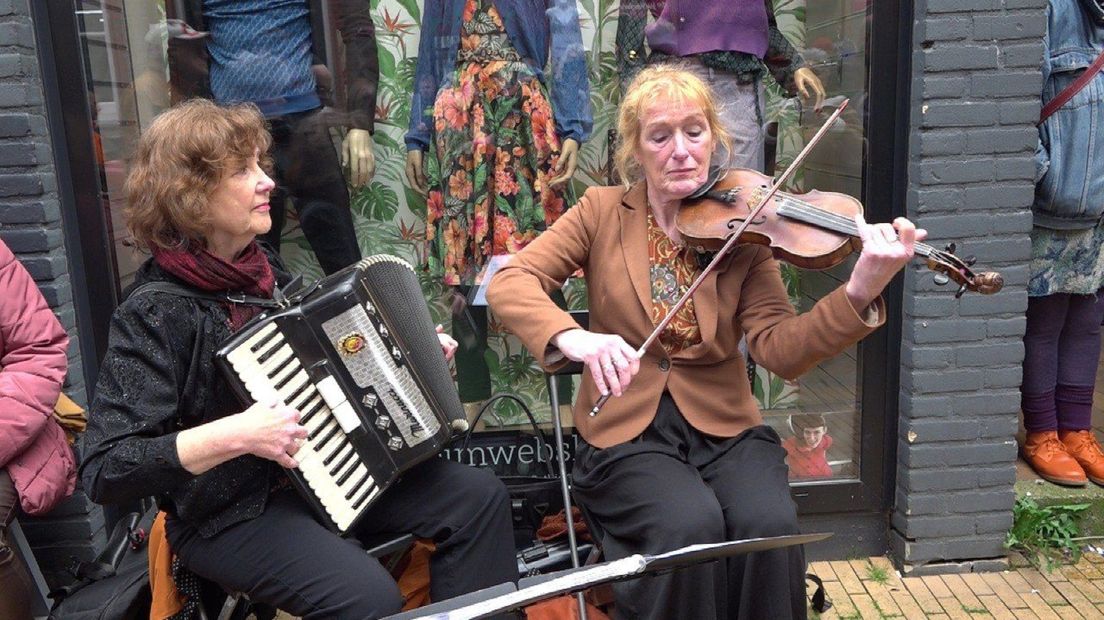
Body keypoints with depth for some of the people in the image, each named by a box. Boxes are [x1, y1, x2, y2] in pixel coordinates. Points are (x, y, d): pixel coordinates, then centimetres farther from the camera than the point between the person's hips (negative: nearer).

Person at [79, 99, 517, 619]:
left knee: (480, 496, -2)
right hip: (230, 515, -7)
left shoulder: (261, 271, 3)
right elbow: (103, 472, -23)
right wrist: (235, 435, -32)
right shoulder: (153, 314, -20)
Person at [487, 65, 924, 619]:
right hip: (627, 429, -1)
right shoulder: (602, 211, 1)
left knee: (771, 527, -27)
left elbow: (780, 350, -10)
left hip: (723, 426, 1)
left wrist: (859, 293, -28)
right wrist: (573, 338, -31)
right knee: (692, 527, -29)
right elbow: (508, 283, -11)